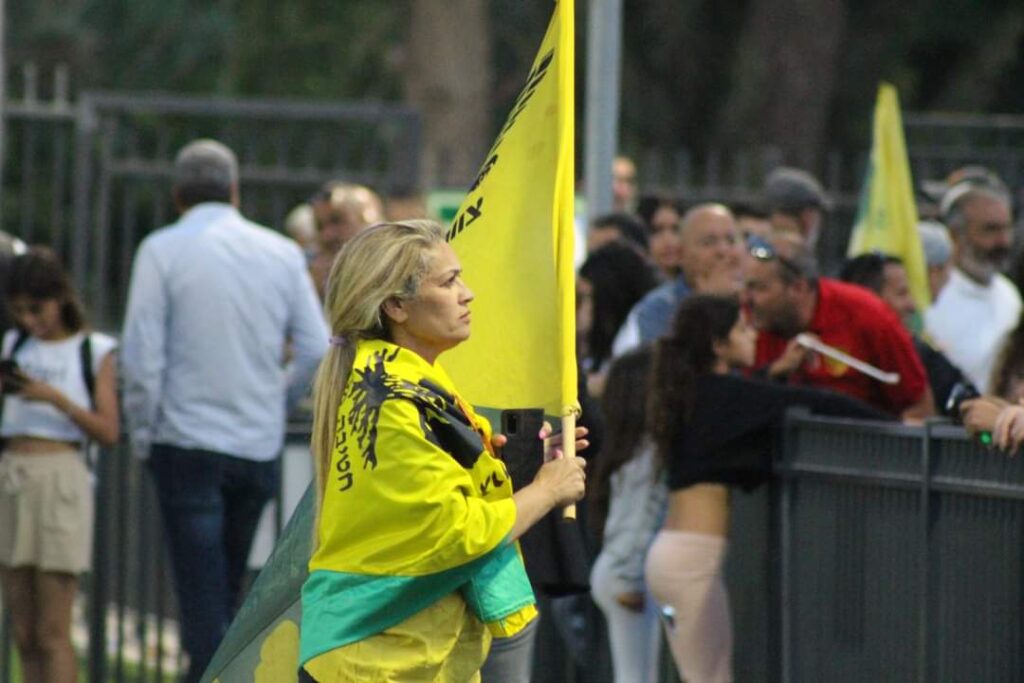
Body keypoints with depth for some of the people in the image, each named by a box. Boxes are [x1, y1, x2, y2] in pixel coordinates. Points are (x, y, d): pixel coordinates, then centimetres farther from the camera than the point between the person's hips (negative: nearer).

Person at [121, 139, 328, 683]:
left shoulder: (162, 250, -6)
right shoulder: (282, 253, 4)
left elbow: (141, 356, -10)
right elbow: (316, 349, 1)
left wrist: (142, 434, 1)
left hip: (187, 441, -4)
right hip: (260, 447, 4)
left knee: (203, 594, -3)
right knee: (228, 588, 18)